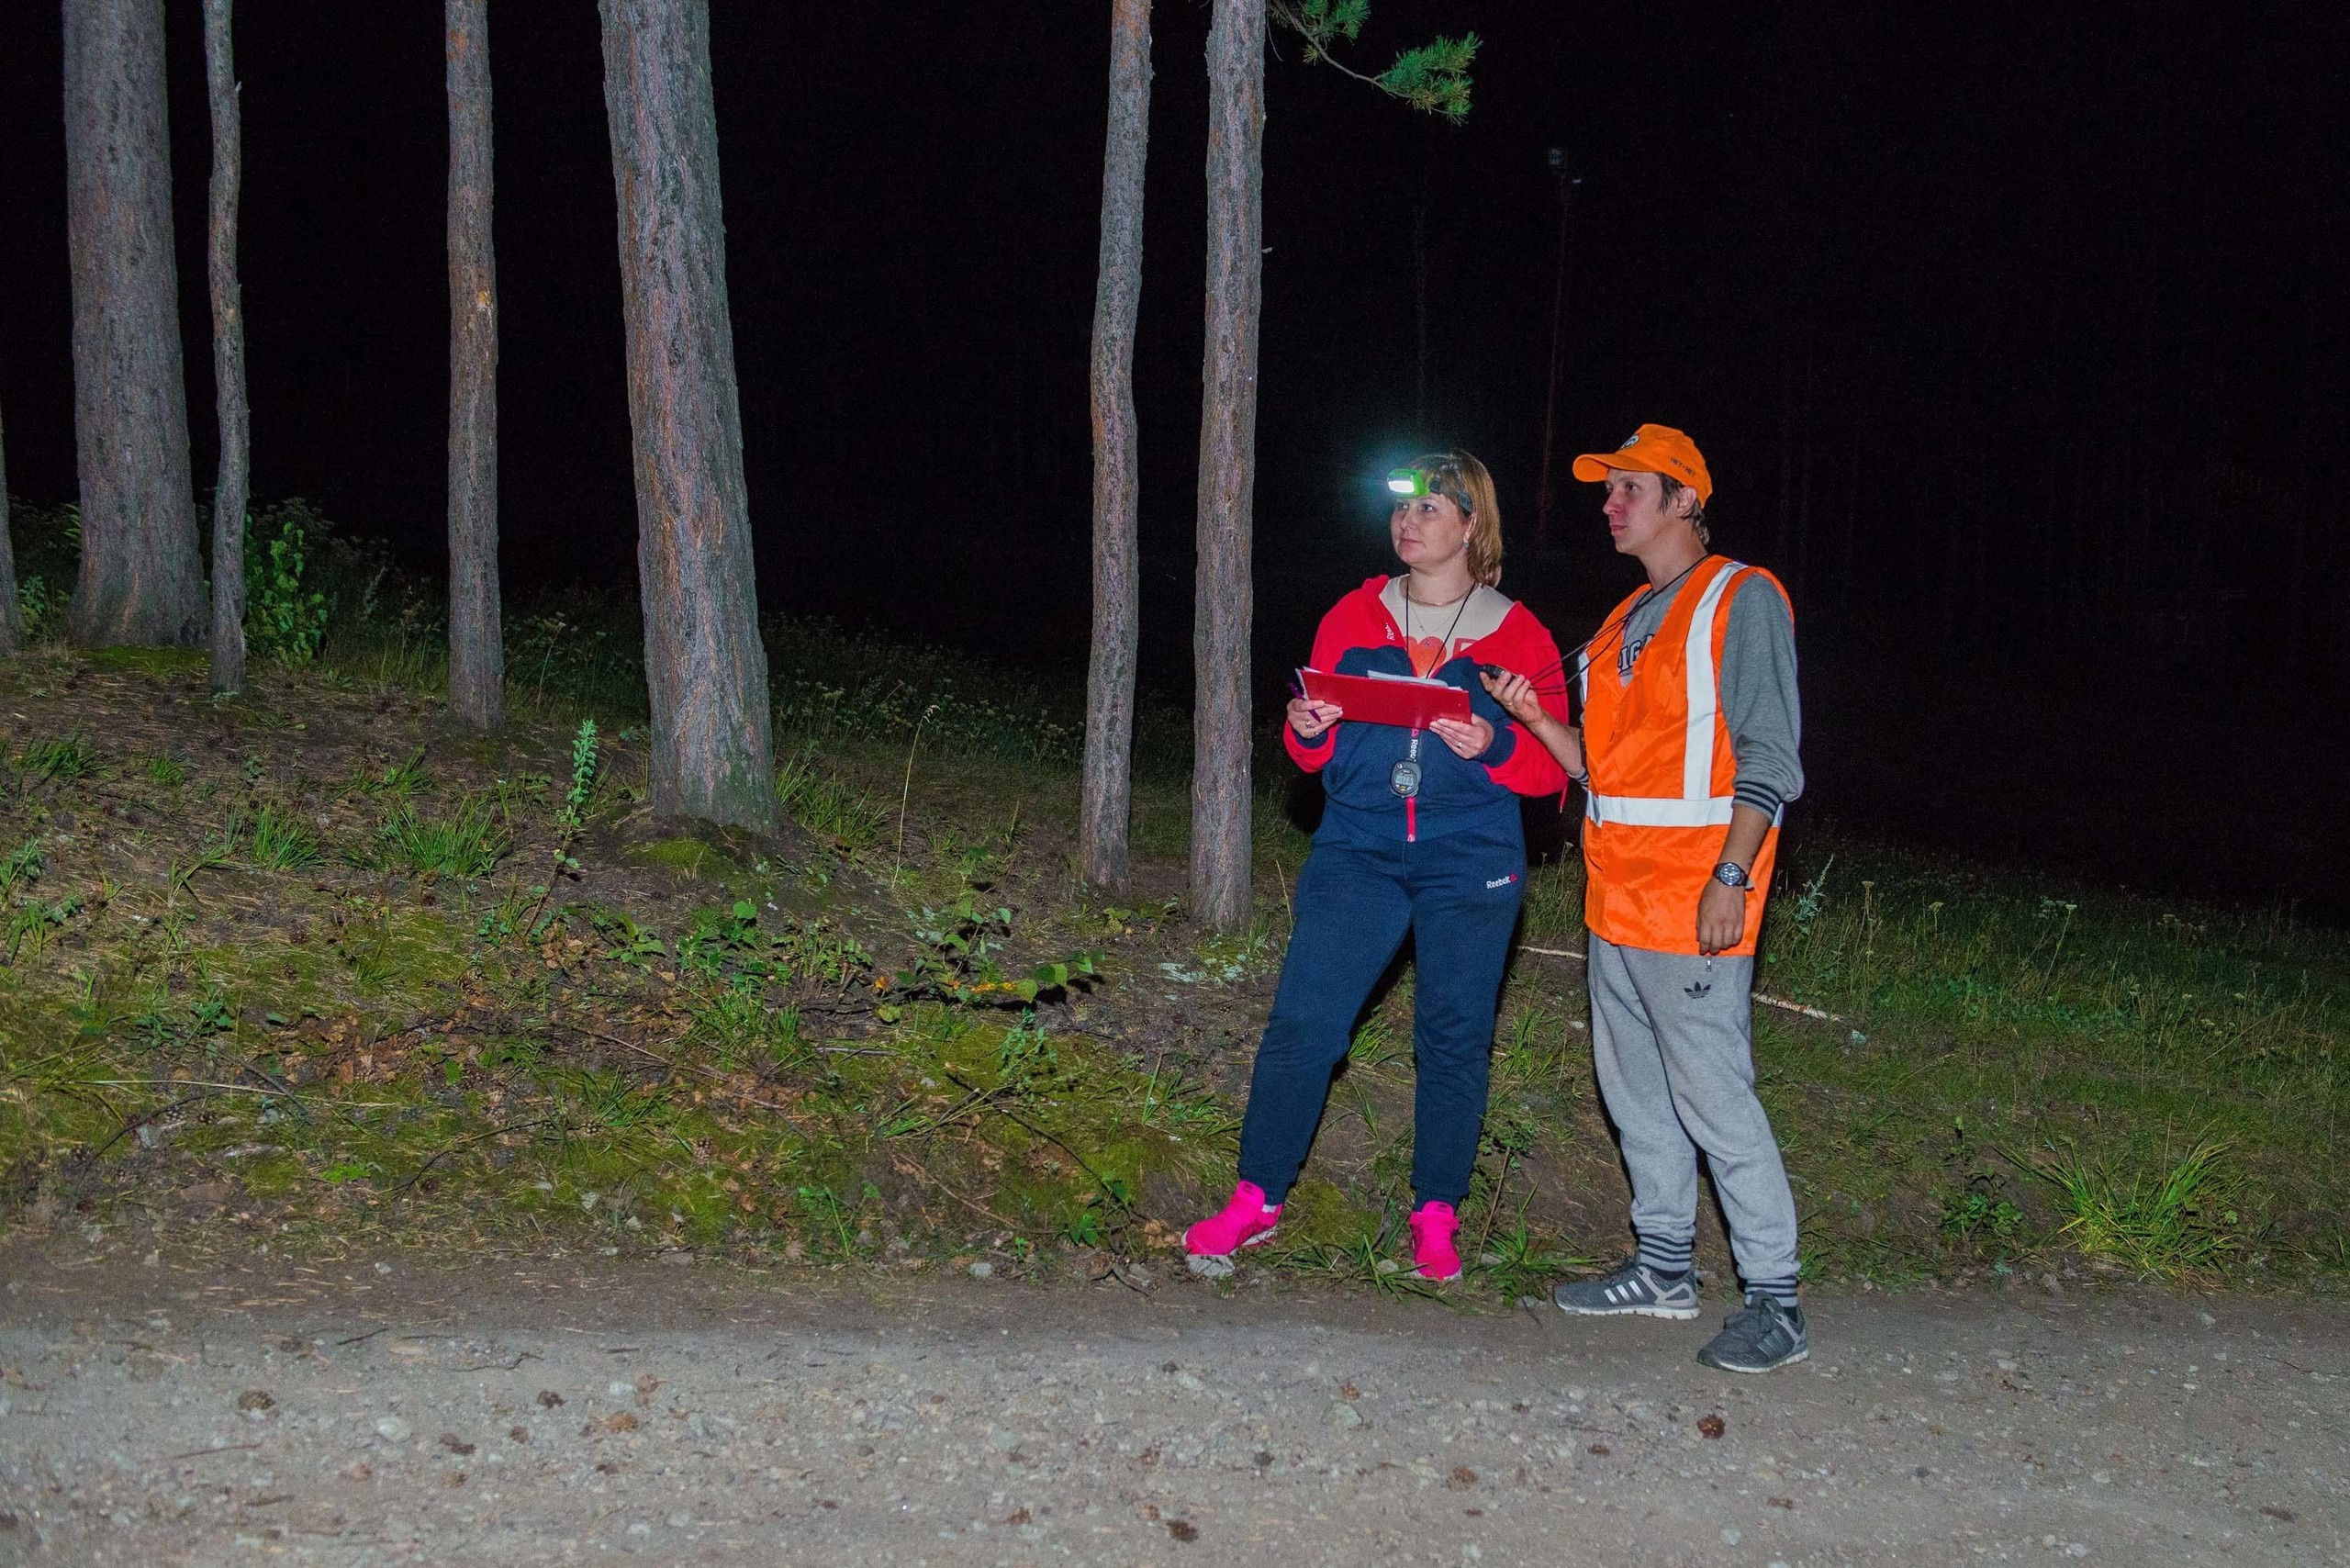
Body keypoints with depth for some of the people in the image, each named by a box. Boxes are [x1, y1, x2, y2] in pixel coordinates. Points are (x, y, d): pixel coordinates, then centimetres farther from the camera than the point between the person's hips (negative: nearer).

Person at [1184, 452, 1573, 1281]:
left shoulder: (1517, 635, 2)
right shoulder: (1354, 616, 8)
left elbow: (1551, 768, 1)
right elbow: (1316, 753, 12)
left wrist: (1493, 745, -17)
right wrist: (1308, 732, -10)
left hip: (1470, 866, -1)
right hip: (1358, 852, 2)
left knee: (1453, 1040, 4)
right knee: (1302, 1021, -5)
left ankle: (1435, 1217, 18)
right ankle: (1257, 1199, 7)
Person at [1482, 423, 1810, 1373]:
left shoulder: (1740, 600, -6)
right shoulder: (1626, 625, 19)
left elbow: (1768, 759, -13)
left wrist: (1730, 879, -21)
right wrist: (1536, 718, 4)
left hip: (1693, 902, -9)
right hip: (1617, 900, 9)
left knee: (1713, 1095, -9)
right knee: (1635, 1090, 14)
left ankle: (1775, 1301, -3)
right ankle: (1664, 1267, 26)